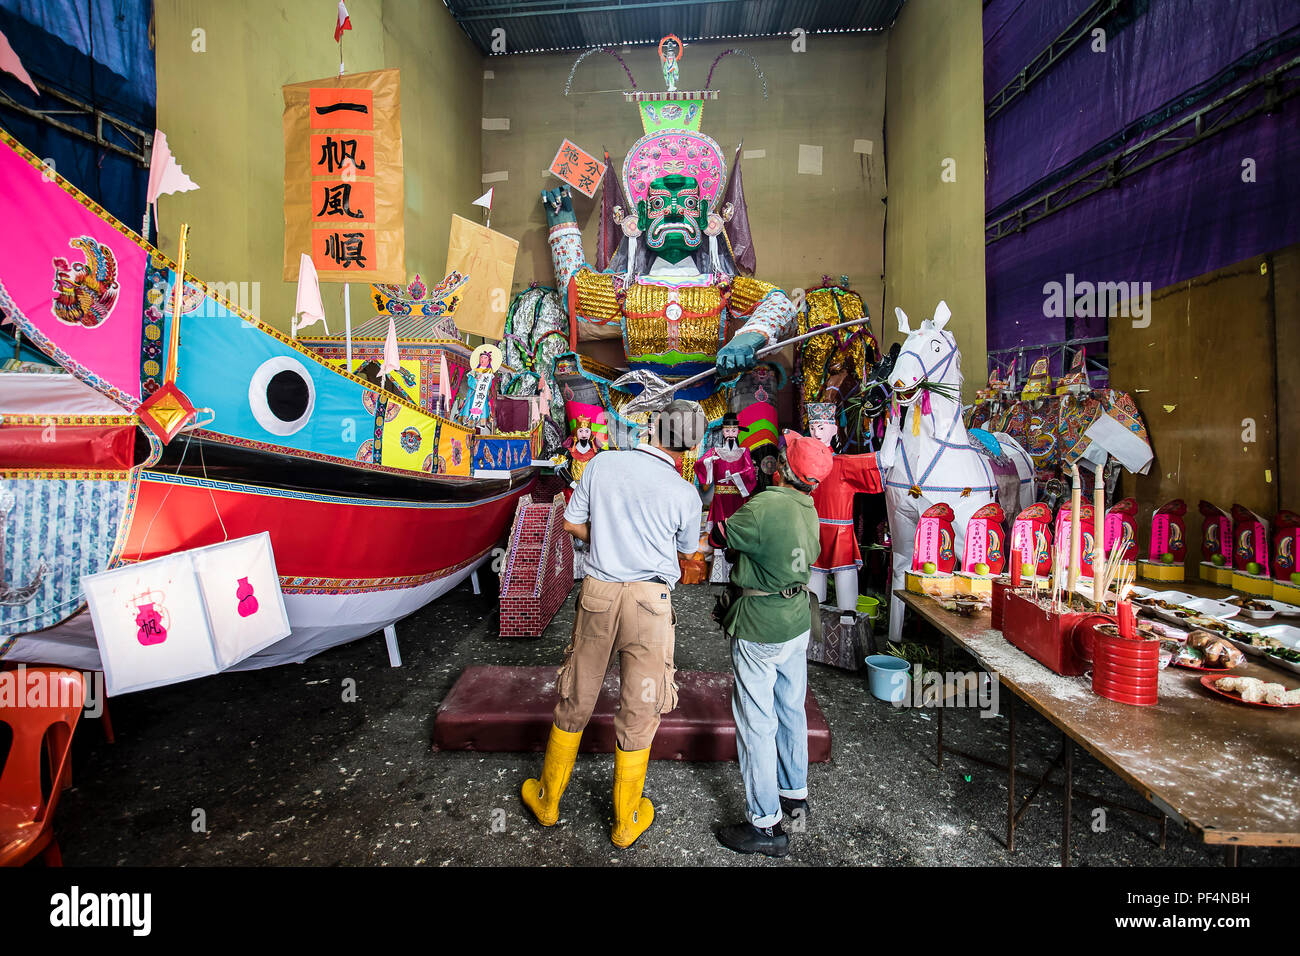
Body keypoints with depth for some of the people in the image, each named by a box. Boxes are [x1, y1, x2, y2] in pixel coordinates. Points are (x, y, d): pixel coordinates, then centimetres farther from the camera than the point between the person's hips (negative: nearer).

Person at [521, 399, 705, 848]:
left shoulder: (603, 463, -2)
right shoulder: (686, 494, -6)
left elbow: (572, 523, 6)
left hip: (598, 592, 2)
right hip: (650, 599, -2)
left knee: (576, 699, 19)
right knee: (638, 711, 13)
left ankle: (547, 799, 39)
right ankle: (626, 820, 31)